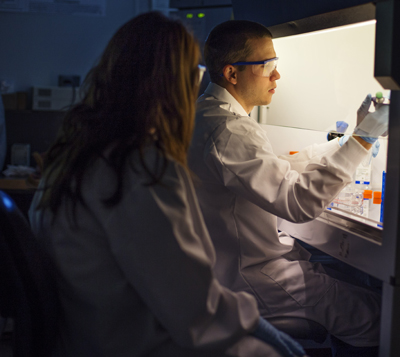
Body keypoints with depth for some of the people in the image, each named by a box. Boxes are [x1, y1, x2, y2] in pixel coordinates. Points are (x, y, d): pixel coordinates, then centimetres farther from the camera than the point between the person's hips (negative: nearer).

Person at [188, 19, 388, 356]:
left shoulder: (207, 112, 8)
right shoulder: (227, 132, -27)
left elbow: (275, 172, 13)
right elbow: (299, 201, -32)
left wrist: (344, 143, 8)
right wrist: (363, 139, -25)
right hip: (249, 275, -10)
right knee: (373, 313, -7)